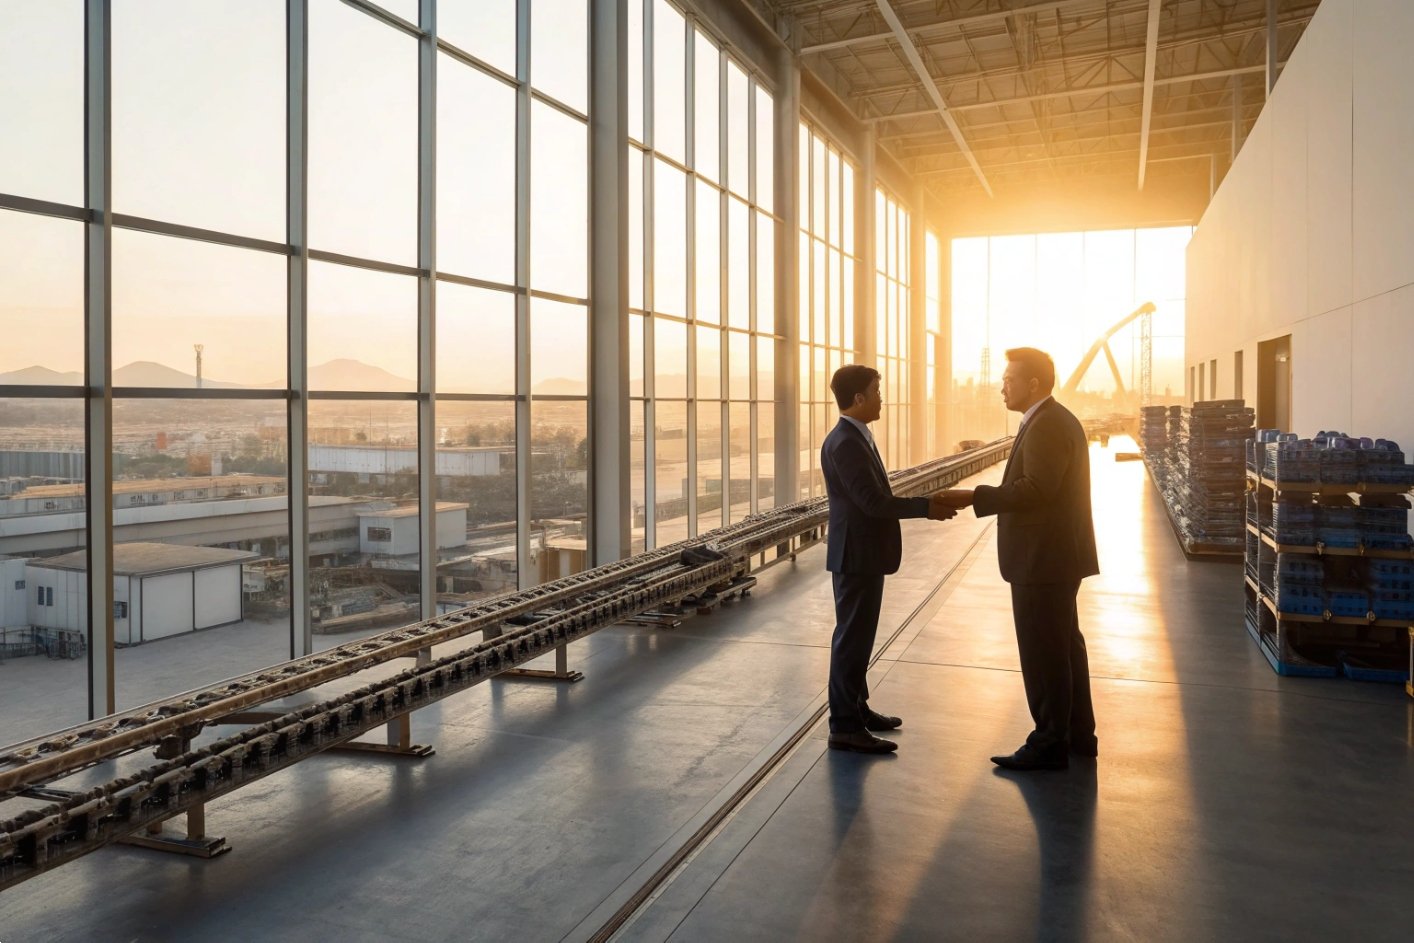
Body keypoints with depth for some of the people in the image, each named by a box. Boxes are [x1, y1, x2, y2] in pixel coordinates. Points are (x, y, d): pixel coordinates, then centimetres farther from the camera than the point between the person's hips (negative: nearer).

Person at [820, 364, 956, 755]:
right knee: (852, 637, -4)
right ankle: (844, 727, 4)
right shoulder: (845, 442, -20)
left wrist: (922, 505, 10)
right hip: (857, 554, -10)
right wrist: (926, 507, -18)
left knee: (859, 634, 18)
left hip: (866, 552, 10)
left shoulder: (857, 437, 13)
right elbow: (872, 501, -24)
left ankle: (856, 707, 31)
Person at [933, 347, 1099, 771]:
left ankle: (1050, 744, 8)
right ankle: (1078, 734, 29)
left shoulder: (1047, 425, -18)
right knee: (1064, 646, 18)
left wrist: (974, 496, -23)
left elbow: (1037, 488, -27)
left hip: (1043, 560, -11)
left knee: (1043, 652, -2)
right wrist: (981, 498, 11)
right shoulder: (1053, 420, 15)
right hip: (1053, 556, 11)